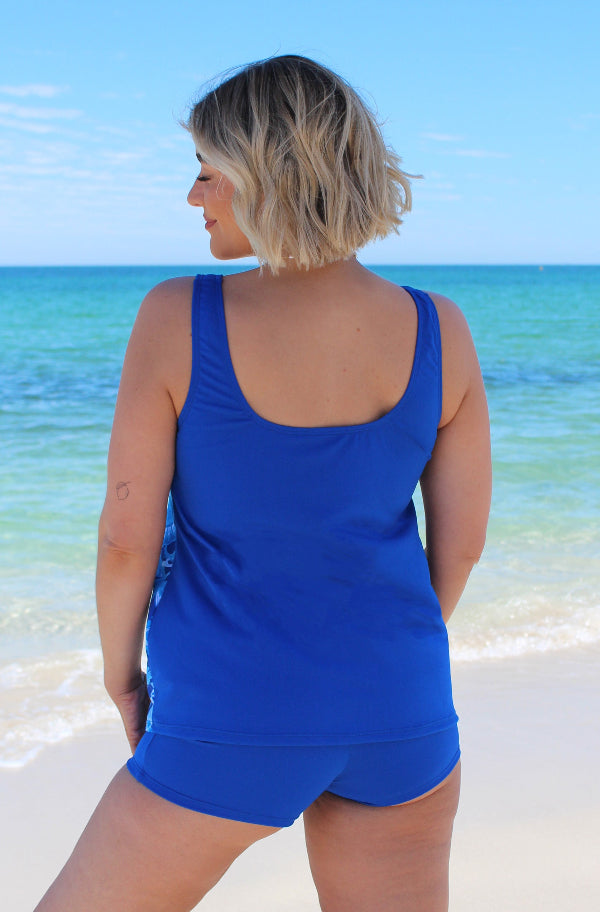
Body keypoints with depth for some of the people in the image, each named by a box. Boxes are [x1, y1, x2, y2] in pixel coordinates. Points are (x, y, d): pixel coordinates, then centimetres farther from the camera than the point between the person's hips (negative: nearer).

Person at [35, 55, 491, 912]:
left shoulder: (178, 318, -16)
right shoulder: (439, 331, -8)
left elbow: (126, 535, -12)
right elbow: (463, 537, 0)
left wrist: (121, 673, 6)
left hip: (232, 722, -3)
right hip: (395, 713, 3)